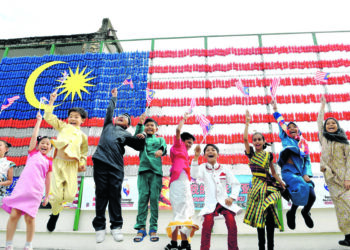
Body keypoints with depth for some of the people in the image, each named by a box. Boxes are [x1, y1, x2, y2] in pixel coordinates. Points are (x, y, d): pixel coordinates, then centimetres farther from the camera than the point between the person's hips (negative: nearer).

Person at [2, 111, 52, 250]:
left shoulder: (49, 162, 14)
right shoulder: (32, 152, 15)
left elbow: (48, 180, 13)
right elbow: (34, 136, 10)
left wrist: (47, 196, 11)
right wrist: (39, 120, 15)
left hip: (36, 190, 0)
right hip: (21, 186, 0)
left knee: (29, 218, -1)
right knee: (14, 215, -5)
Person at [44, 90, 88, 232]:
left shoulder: (83, 136, 16)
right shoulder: (63, 126, 14)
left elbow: (84, 153, 21)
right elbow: (49, 117, 8)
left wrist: (82, 164, 7)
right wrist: (51, 102, 4)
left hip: (72, 166, 1)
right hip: (58, 162, -1)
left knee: (70, 196, -6)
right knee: (57, 195, -10)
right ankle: (54, 214, 23)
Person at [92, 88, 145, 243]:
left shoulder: (126, 134, 21)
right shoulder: (108, 125, 26)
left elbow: (139, 146, 12)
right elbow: (110, 110, 32)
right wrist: (114, 97, 46)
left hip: (116, 166, 0)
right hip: (101, 162, 1)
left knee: (115, 195, -2)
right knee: (101, 194, 0)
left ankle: (116, 227, 5)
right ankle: (99, 227, 6)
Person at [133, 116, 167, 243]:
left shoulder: (160, 139, 19)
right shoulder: (142, 139, 20)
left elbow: (164, 148, 0)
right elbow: (137, 136, -1)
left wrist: (160, 151, -24)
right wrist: (140, 124, -16)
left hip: (156, 171, 0)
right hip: (143, 170, 0)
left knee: (154, 198, -5)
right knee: (143, 198, -6)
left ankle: (153, 229, 0)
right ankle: (141, 228, -2)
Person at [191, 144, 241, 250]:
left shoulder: (224, 168, 7)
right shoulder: (203, 167, 4)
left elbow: (236, 184, 9)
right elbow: (194, 175, -19)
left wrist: (232, 197, -7)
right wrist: (196, 158, -28)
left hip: (224, 201, 1)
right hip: (210, 202, -1)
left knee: (231, 220, -23)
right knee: (208, 220, -28)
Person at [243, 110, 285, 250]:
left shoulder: (269, 155, 10)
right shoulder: (251, 153, 5)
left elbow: (273, 172, 14)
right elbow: (245, 138, -8)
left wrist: (281, 183, 2)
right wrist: (247, 122, -4)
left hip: (269, 185, 1)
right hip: (257, 185, -1)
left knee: (269, 214, -7)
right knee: (260, 215, 0)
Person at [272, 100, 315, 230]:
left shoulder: (304, 142, 17)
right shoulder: (286, 138, 9)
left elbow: (307, 160, 13)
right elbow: (281, 123, 7)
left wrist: (307, 174, -1)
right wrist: (275, 109, 10)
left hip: (301, 172, 4)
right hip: (289, 171, -4)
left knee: (312, 196, -8)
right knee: (301, 188, -27)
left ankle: (305, 212, 28)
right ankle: (292, 213, -1)